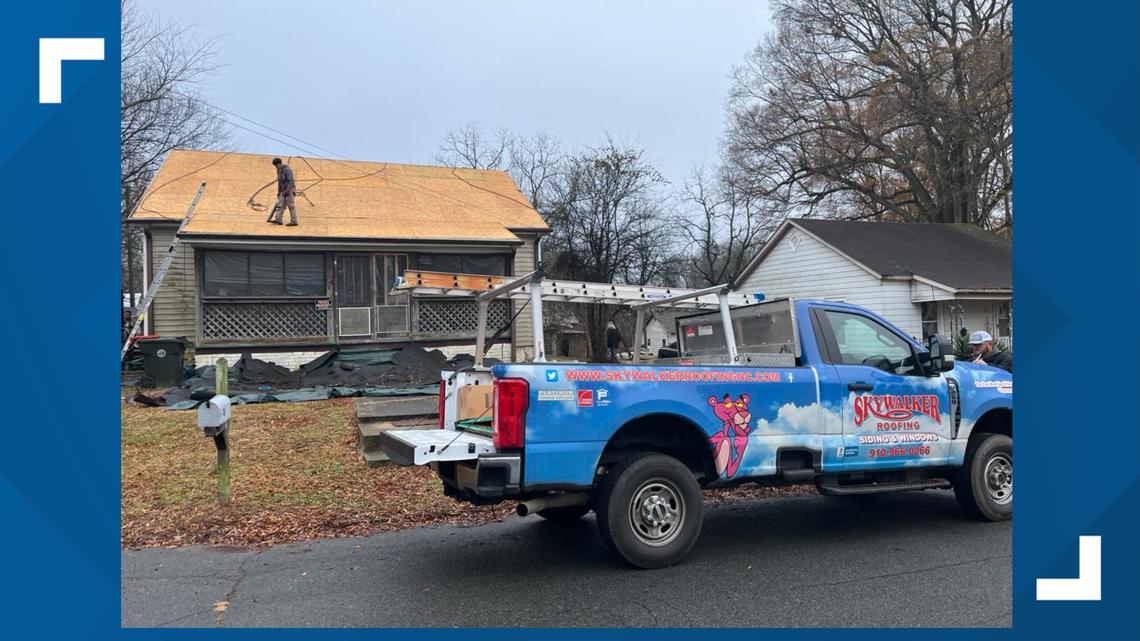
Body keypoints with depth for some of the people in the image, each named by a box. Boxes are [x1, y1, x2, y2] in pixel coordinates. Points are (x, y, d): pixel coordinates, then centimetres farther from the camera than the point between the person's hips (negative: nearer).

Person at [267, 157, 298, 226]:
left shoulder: (287, 170, -16)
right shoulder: (279, 171, 12)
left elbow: (291, 181, -23)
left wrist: (287, 190, -28)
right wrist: (279, 191, 20)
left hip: (290, 190, -9)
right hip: (284, 191, 9)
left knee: (291, 206, -8)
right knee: (280, 205, 0)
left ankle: (293, 221, -5)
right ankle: (278, 220, -4)